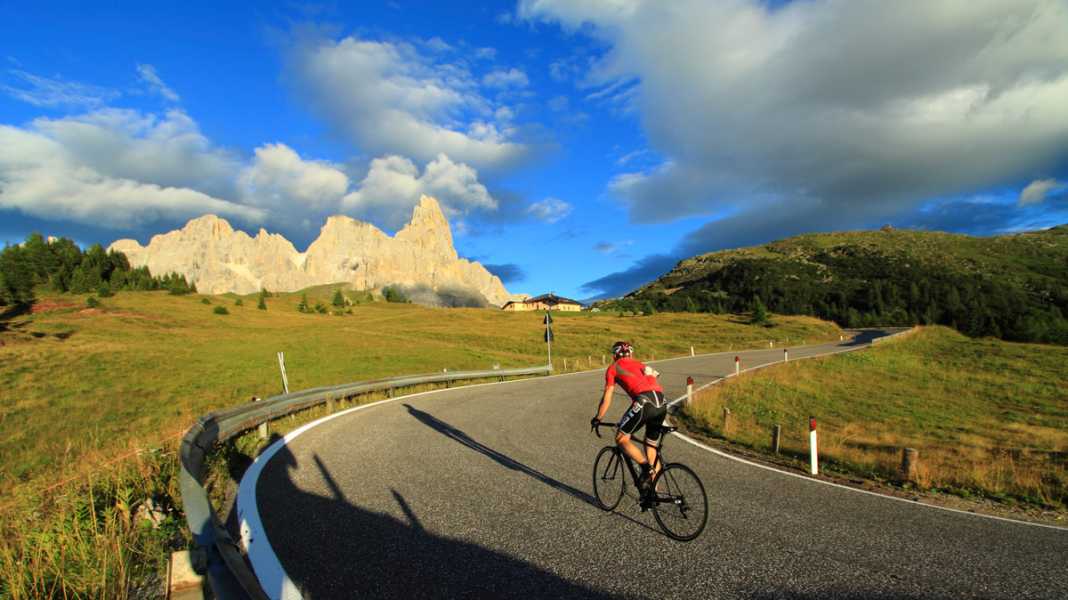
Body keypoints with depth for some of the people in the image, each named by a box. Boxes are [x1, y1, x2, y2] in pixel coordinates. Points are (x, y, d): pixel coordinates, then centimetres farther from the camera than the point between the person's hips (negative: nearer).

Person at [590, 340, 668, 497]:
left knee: (621, 439, 9)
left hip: (644, 402, -6)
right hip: (662, 404, 6)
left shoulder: (614, 368, 17)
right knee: (651, 446, 21)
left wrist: (597, 419, 27)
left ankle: (646, 467, -11)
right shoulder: (640, 365, 34)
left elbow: (607, 398, 15)